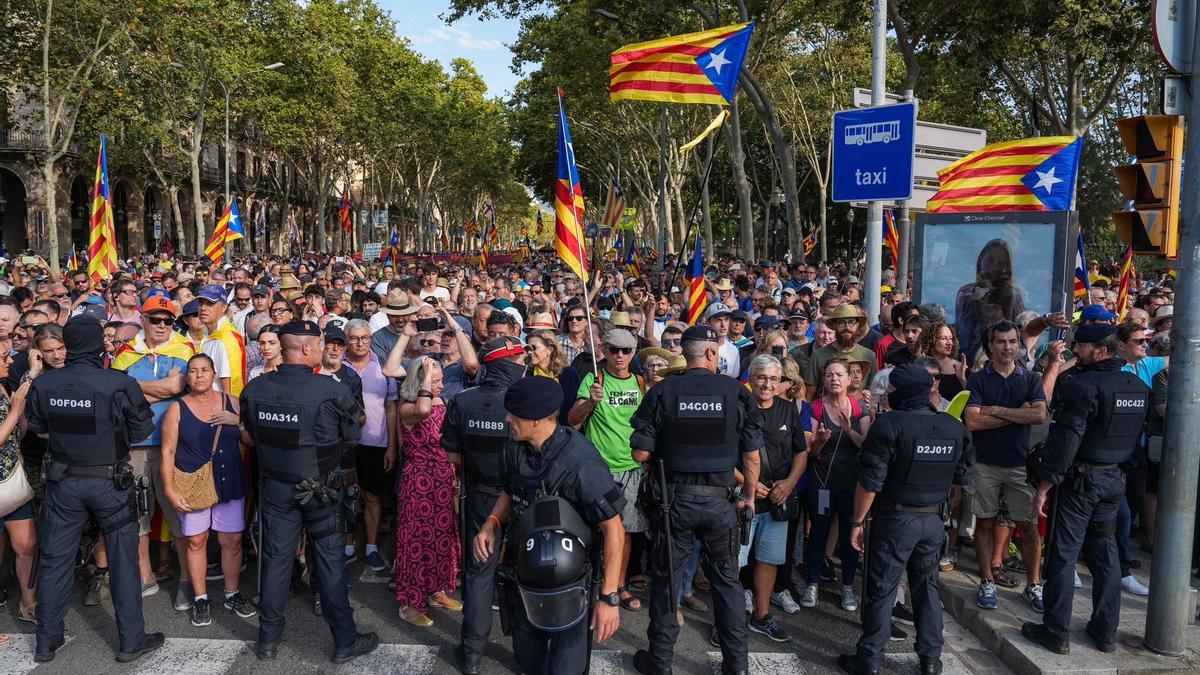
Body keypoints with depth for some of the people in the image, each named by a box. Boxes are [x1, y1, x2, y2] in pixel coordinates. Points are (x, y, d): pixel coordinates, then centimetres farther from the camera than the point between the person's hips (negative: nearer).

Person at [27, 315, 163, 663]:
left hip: (63, 481, 3)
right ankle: (131, 641, 17)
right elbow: (142, 430, -8)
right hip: (110, 482, -3)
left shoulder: (43, 384, -7)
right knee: (123, 560, 8)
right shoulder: (120, 384, -19)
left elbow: (38, 428, 8)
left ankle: (47, 641, 28)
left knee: (55, 560, 16)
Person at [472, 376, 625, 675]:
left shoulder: (581, 462, -28)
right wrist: (492, 523, -6)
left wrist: (609, 597, -23)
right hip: (524, 569, 6)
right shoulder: (514, 450, -7)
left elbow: (614, 529, -22)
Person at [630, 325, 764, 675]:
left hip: (673, 499, -1)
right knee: (727, 580, 17)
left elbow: (640, 453, -7)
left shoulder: (662, 392, -8)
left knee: (665, 579, 14)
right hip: (721, 501, 1)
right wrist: (749, 495, 12)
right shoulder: (737, 392, -6)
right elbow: (752, 455, -3)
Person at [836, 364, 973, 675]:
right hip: (933, 520, 5)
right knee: (927, 587, 18)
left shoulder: (889, 424, -16)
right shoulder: (956, 428, 1)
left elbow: (870, 481, -17)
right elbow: (963, 477, 10)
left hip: (894, 520, -5)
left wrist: (857, 522, -8)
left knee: (881, 590, 4)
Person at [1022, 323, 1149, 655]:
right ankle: (1106, 632, 23)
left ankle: (1057, 633, 6)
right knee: (1105, 553, 16)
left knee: (1063, 555, 0)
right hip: (1115, 479, 7)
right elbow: (1136, 436, 15)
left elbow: (1065, 441, -20)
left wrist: (1045, 485, -16)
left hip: (1080, 479, -7)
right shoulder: (1139, 386, 7)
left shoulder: (1082, 385, -17)